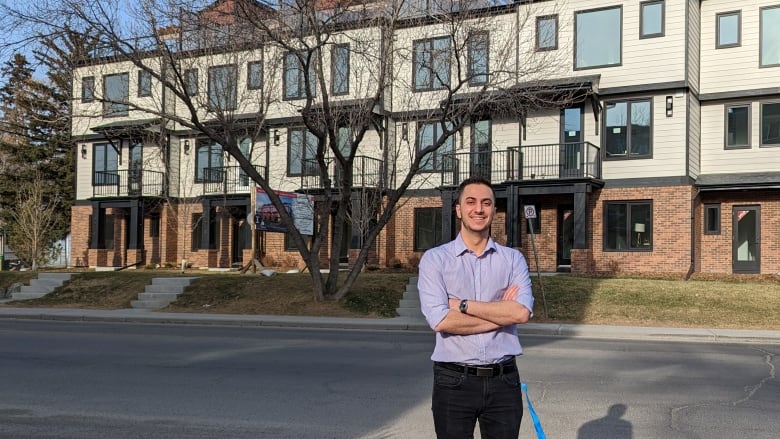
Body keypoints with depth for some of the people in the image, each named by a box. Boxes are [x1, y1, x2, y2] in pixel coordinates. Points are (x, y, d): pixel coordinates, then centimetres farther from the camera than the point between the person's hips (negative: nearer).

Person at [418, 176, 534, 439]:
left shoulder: (513, 259, 5)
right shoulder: (435, 259, -2)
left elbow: (522, 312, -11)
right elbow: (440, 320, -15)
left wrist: (462, 305, -11)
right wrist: (502, 311, -9)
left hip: (503, 380, 2)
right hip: (454, 381, -2)